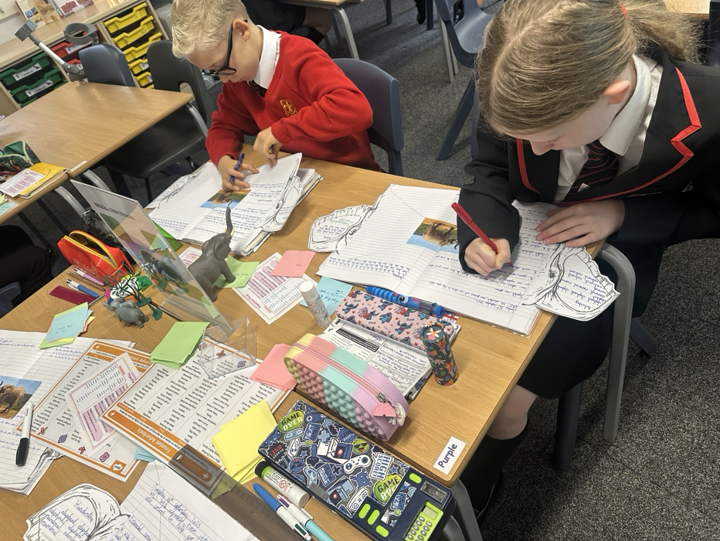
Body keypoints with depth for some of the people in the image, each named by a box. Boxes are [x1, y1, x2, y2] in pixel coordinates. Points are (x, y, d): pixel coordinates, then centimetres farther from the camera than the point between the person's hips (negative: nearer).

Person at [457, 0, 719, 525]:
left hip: (612, 250, -2)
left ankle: (467, 495, 22)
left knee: (509, 398, -12)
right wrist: (486, 228, -27)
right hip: (525, 234, 3)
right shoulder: (531, 94, -25)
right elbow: (488, 169, -6)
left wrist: (622, 214, -25)